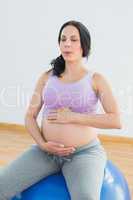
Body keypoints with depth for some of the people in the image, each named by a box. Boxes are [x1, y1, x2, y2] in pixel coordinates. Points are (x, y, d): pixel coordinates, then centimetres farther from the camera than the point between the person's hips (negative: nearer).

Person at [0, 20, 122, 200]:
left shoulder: (96, 79, -1)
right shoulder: (47, 77, 7)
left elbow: (116, 121, -10)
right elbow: (30, 116, 7)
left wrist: (73, 117, -14)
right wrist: (42, 144, -10)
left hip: (85, 152, -3)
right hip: (46, 151, 3)